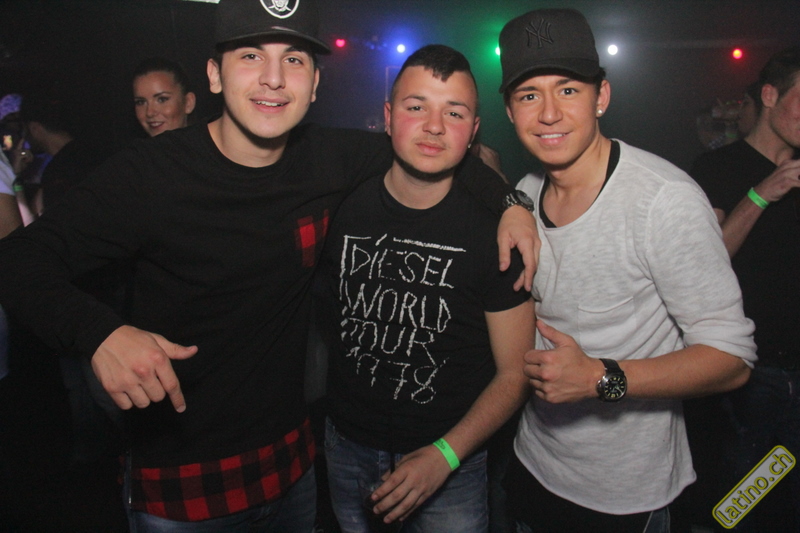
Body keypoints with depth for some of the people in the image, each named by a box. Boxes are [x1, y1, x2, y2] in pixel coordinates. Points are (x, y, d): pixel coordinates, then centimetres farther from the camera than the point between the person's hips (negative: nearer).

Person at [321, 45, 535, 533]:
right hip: (346, 448, 3)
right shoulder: (342, 209, -8)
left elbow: (515, 372, -10)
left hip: (449, 462, -2)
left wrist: (445, 455, -19)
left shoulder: (495, 233, -15)